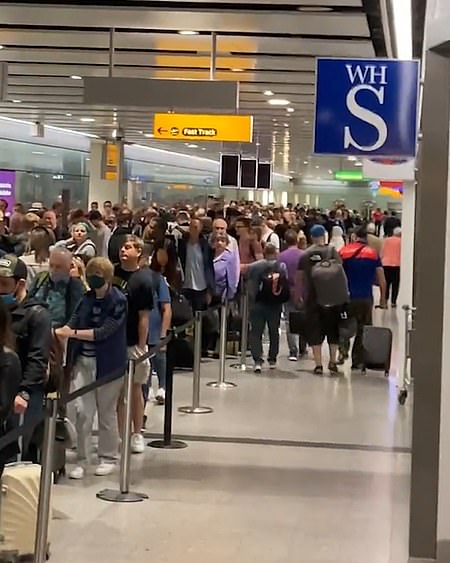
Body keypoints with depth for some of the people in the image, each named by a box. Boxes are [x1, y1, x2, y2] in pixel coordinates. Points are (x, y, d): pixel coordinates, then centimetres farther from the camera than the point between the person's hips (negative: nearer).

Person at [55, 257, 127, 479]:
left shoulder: (118, 301, -12)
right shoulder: (87, 299, 6)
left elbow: (104, 331, -20)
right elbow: (74, 321, 0)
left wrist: (72, 333, -25)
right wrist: (59, 331, -21)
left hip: (107, 363, -4)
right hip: (83, 360, 4)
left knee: (106, 413, 9)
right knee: (82, 410, -2)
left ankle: (108, 458, 24)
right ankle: (82, 460, 7)